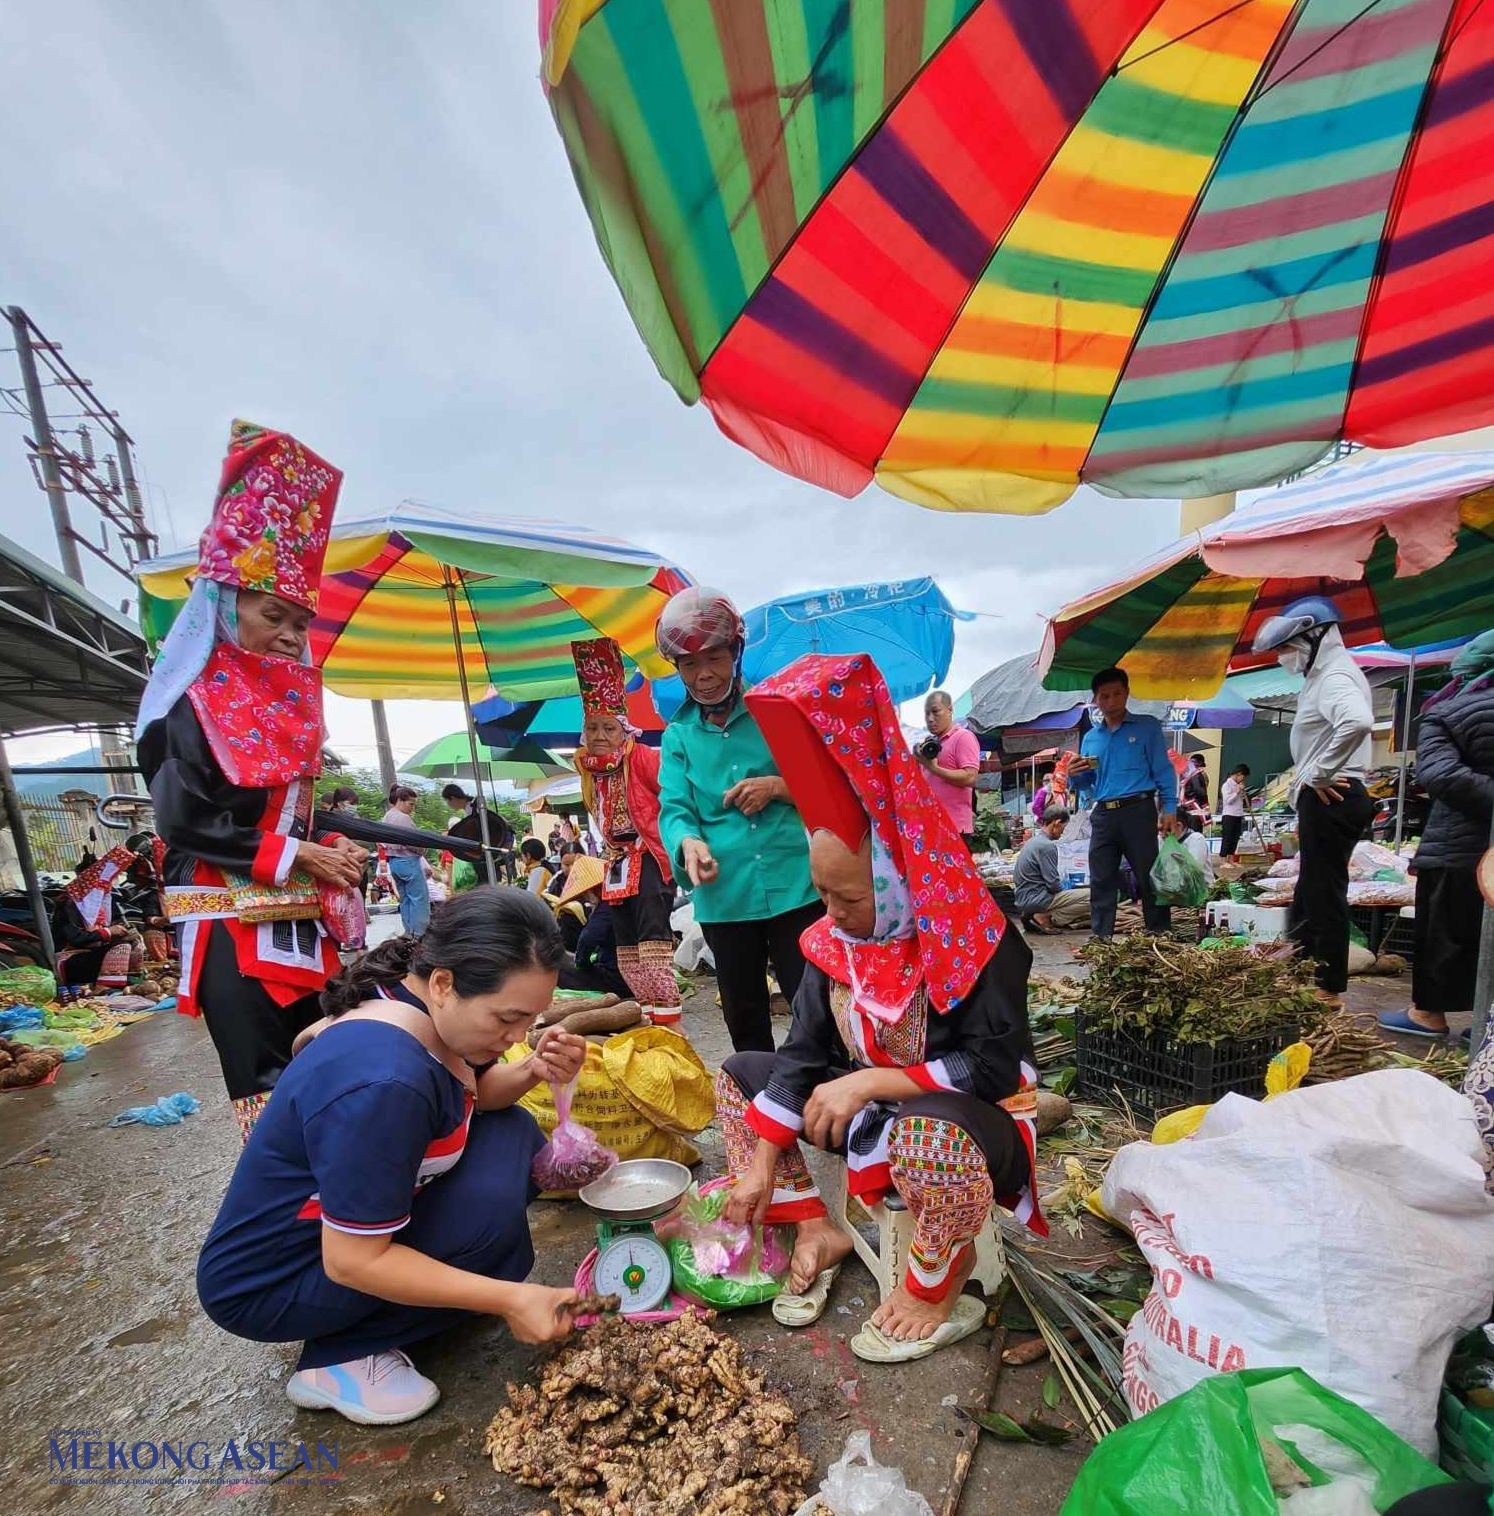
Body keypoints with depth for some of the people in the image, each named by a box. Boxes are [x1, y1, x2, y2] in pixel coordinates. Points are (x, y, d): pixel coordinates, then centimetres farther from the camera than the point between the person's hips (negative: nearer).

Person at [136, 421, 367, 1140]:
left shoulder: (291, 698, 11)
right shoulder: (192, 702, -7)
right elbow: (183, 821, -13)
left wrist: (332, 846, 1)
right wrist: (296, 855, -14)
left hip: (296, 917, 6)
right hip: (228, 920, -6)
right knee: (265, 1083, -3)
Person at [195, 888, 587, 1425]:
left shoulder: (422, 1007, -12)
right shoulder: (382, 1084, -38)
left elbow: (477, 1095, 3)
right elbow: (353, 1261, -30)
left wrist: (530, 1072, -19)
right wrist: (510, 1300, -24)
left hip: (336, 1219, 8)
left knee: (514, 1133, 0)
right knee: (493, 1220, -23)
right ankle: (337, 1358, -4)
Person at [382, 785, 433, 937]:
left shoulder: (387, 817, 13)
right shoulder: (403, 818, -17)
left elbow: (386, 841, 18)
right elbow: (413, 843, -20)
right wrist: (423, 849, 1)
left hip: (393, 861, 10)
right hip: (408, 861, -10)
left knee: (405, 899, 14)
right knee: (420, 898, -3)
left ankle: (409, 933, 19)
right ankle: (420, 934, -3)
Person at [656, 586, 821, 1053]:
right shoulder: (678, 736, 7)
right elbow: (674, 809, -3)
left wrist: (778, 786, -16)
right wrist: (688, 843, -26)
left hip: (796, 887, -2)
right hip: (723, 898, 3)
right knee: (745, 1024, 18)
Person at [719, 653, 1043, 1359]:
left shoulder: (975, 946, -25)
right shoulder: (833, 941, -8)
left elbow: (995, 1069, -27)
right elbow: (803, 1052, -5)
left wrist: (869, 1081, -29)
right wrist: (761, 1164, -7)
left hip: (963, 1121, -6)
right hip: (872, 1112, 7)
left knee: (929, 1129, -43)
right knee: (737, 1076, 4)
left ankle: (938, 1291, -10)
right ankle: (816, 1229, 9)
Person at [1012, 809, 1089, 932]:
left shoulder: (1032, 841, 15)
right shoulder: (1047, 846, -16)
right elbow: (1053, 884, -17)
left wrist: (1063, 890, 20)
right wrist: (1065, 889, 3)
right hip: (1036, 900, -10)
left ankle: (1041, 917, 7)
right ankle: (1047, 920, -13)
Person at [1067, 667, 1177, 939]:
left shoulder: (1147, 726, 5)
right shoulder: (1090, 738, 16)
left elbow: (1163, 771, 1)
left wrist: (1169, 808, -10)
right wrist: (1074, 776, -3)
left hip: (1138, 811, -4)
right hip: (1103, 815, 4)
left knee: (1149, 880, 0)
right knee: (1101, 883, 5)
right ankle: (1100, 942, 11)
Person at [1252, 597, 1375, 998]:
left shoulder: (1334, 676, -15)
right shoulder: (1326, 673, 16)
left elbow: (1359, 721, -36)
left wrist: (1320, 773, -25)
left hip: (1329, 799, -11)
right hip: (1326, 799, 11)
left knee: (1324, 895, -3)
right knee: (1310, 893, 17)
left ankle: (1329, 990, 7)